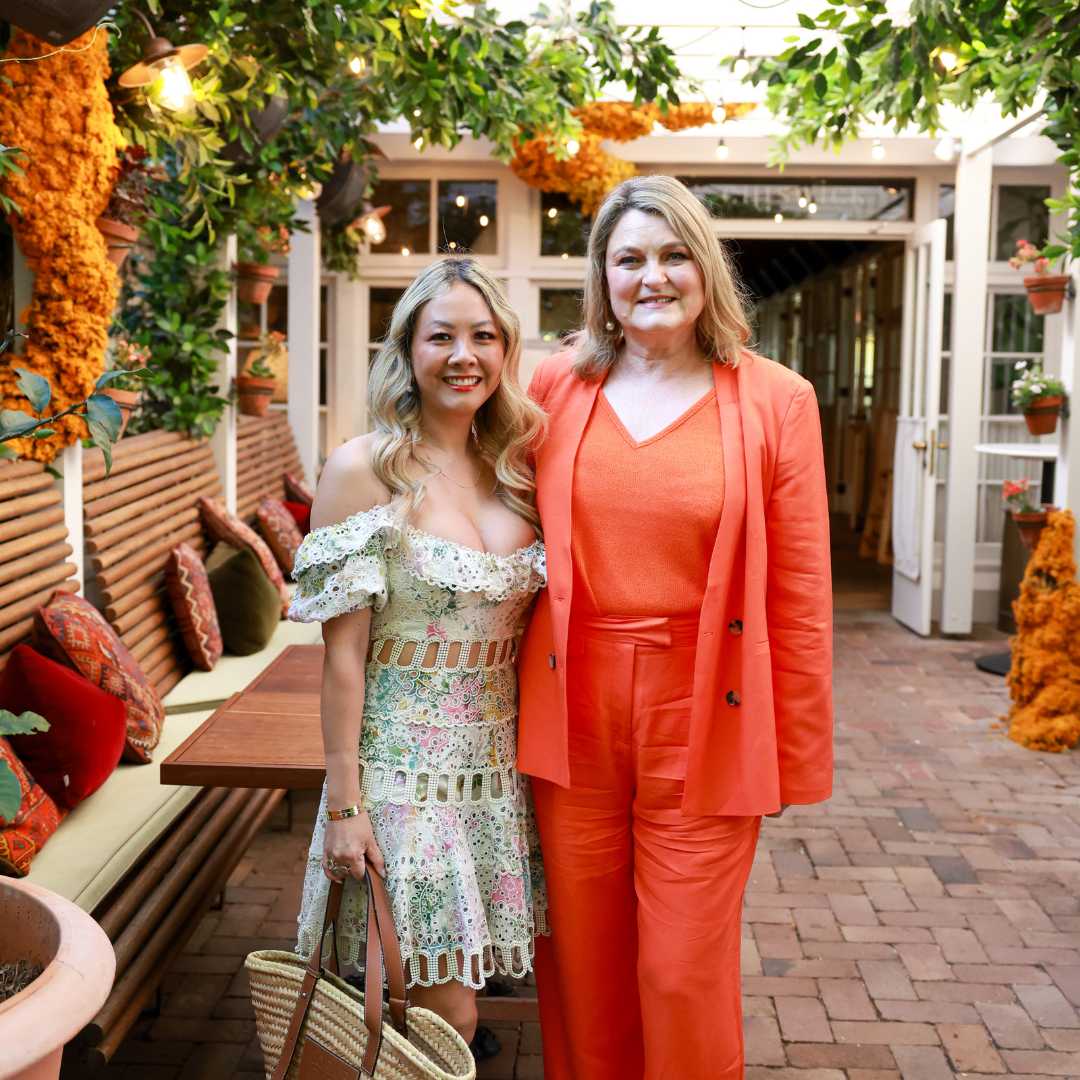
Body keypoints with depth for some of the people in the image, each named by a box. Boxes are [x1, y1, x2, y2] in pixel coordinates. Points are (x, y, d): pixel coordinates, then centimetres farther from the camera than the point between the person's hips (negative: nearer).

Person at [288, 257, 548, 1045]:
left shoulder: (515, 469, 6)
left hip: (501, 764, 5)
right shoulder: (364, 470, -10)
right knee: (443, 1016, 3)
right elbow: (342, 652, -10)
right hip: (405, 766, -5)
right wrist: (344, 803, -11)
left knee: (455, 1002, 13)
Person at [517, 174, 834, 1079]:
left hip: (702, 725, -2)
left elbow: (799, 594, -2)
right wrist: (529, 699, 6)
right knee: (583, 967, 14)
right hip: (574, 716, 2)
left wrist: (799, 751, 0)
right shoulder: (558, 386, 3)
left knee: (687, 979, 7)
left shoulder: (775, 402, -3)